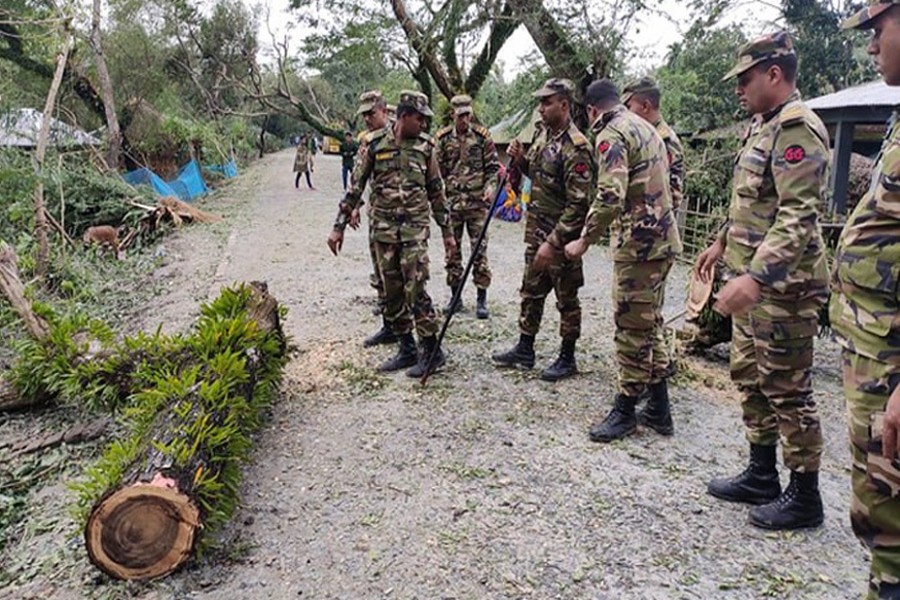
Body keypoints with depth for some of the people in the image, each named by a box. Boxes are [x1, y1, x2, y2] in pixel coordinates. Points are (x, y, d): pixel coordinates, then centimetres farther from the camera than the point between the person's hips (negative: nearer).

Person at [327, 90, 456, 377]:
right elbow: (355, 187, 2)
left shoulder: (426, 146, 2)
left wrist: (447, 230, 10)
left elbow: (436, 191, 9)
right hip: (384, 229, 2)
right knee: (392, 291, 7)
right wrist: (339, 227, 0)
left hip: (415, 228, -2)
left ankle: (432, 351, 3)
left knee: (415, 289, -9)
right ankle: (407, 349, 20)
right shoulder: (375, 144, 0)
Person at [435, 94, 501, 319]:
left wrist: (490, 186, -12)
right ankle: (455, 296, 19)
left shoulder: (482, 136, 2)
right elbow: (436, 171, 10)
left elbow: (493, 167, 5)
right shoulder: (442, 138, 5)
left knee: (479, 249, -2)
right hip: (451, 201, 2)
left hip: (477, 202, -2)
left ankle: (482, 299, 5)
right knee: (452, 249, 7)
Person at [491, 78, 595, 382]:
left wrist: (553, 242, -25)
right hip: (535, 230, 9)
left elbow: (578, 204, -23)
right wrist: (520, 160, 2)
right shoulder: (544, 135, 7)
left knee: (566, 298, 5)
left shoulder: (576, 148, -20)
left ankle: (568, 359, 19)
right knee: (531, 291, 16)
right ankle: (525, 350, 29)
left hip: (561, 235, -9)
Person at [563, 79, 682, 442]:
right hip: (662, 239, 10)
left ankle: (625, 411, 10)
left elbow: (610, 197, -24)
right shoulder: (645, 127, 18)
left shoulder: (611, 135, -12)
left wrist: (584, 241, -14)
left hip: (638, 244, -10)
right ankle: (659, 410, 24)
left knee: (632, 328, -1)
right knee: (649, 324, 15)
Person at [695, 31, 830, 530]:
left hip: (781, 285, -10)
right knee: (749, 377, 17)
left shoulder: (797, 129, -17)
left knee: (786, 389, 1)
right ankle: (761, 476, 31)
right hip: (751, 277, 10)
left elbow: (798, 217, -27)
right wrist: (722, 244, 29)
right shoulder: (761, 126, 14)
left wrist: (754, 278, -36)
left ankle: (804, 497, 17)